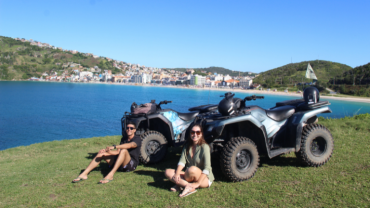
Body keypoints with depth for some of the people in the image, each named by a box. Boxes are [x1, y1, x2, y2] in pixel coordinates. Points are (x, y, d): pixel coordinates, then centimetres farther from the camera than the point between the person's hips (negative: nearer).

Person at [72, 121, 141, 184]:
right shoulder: (124, 138, 15)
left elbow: (130, 145, -30)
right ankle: (84, 174, -15)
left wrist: (114, 147, -40)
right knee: (101, 153, -6)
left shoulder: (137, 139, -6)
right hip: (119, 164, 7)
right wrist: (107, 151, -13)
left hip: (131, 164, -7)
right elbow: (118, 152, 7)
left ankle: (110, 175, -43)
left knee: (124, 150, -35)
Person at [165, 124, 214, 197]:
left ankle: (180, 184, -16)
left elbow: (207, 168, -21)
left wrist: (198, 183, -28)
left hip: (205, 178, -6)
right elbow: (182, 161, -5)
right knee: (168, 172, -11)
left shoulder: (204, 147, -14)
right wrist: (177, 174, -22)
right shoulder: (187, 146, 5)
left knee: (192, 169, -39)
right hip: (191, 177, 7)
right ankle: (189, 186, -26)